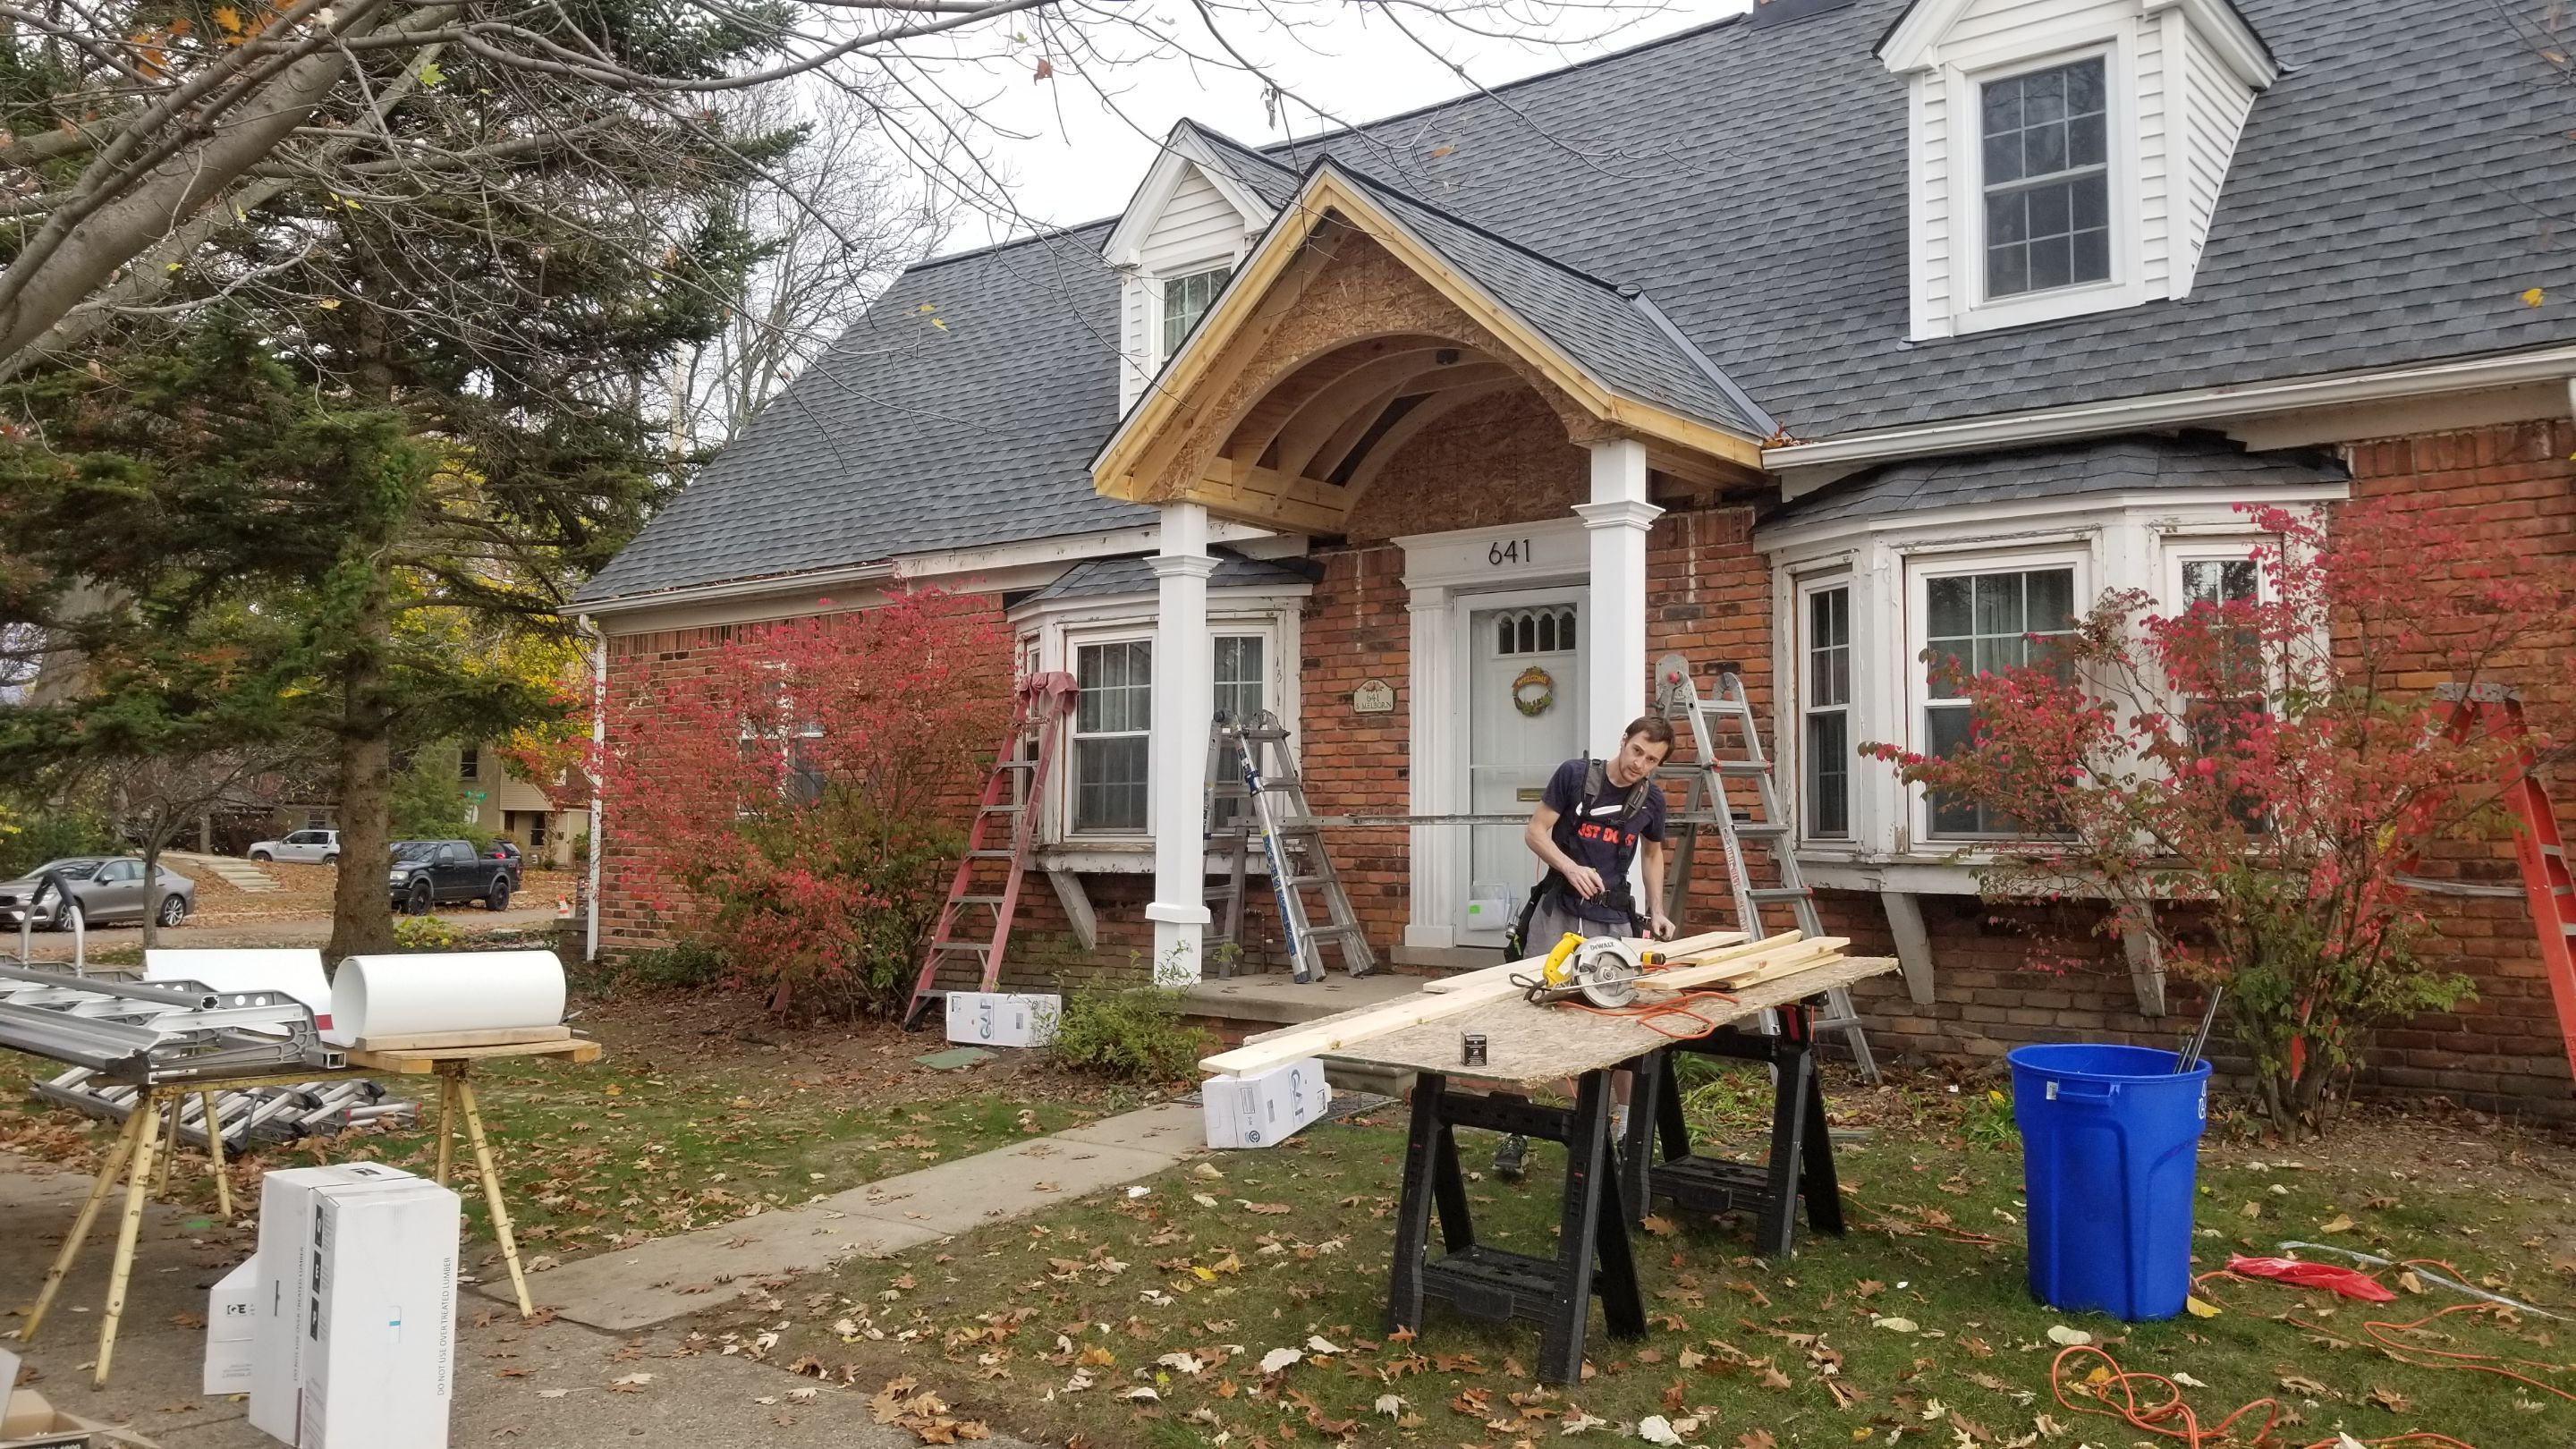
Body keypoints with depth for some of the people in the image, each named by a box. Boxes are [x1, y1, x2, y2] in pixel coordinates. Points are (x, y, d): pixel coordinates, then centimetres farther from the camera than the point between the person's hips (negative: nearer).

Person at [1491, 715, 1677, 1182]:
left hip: (1613, 920, 2)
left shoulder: (1652, 799, 3)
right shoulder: (1574, 774, -8)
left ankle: (1629, 1126, 14)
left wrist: (1656, 911, 8)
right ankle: (1518, 1131, 3)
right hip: (1556, 912, -2)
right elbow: (1535, 832, -5)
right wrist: (1570, 866, -22)